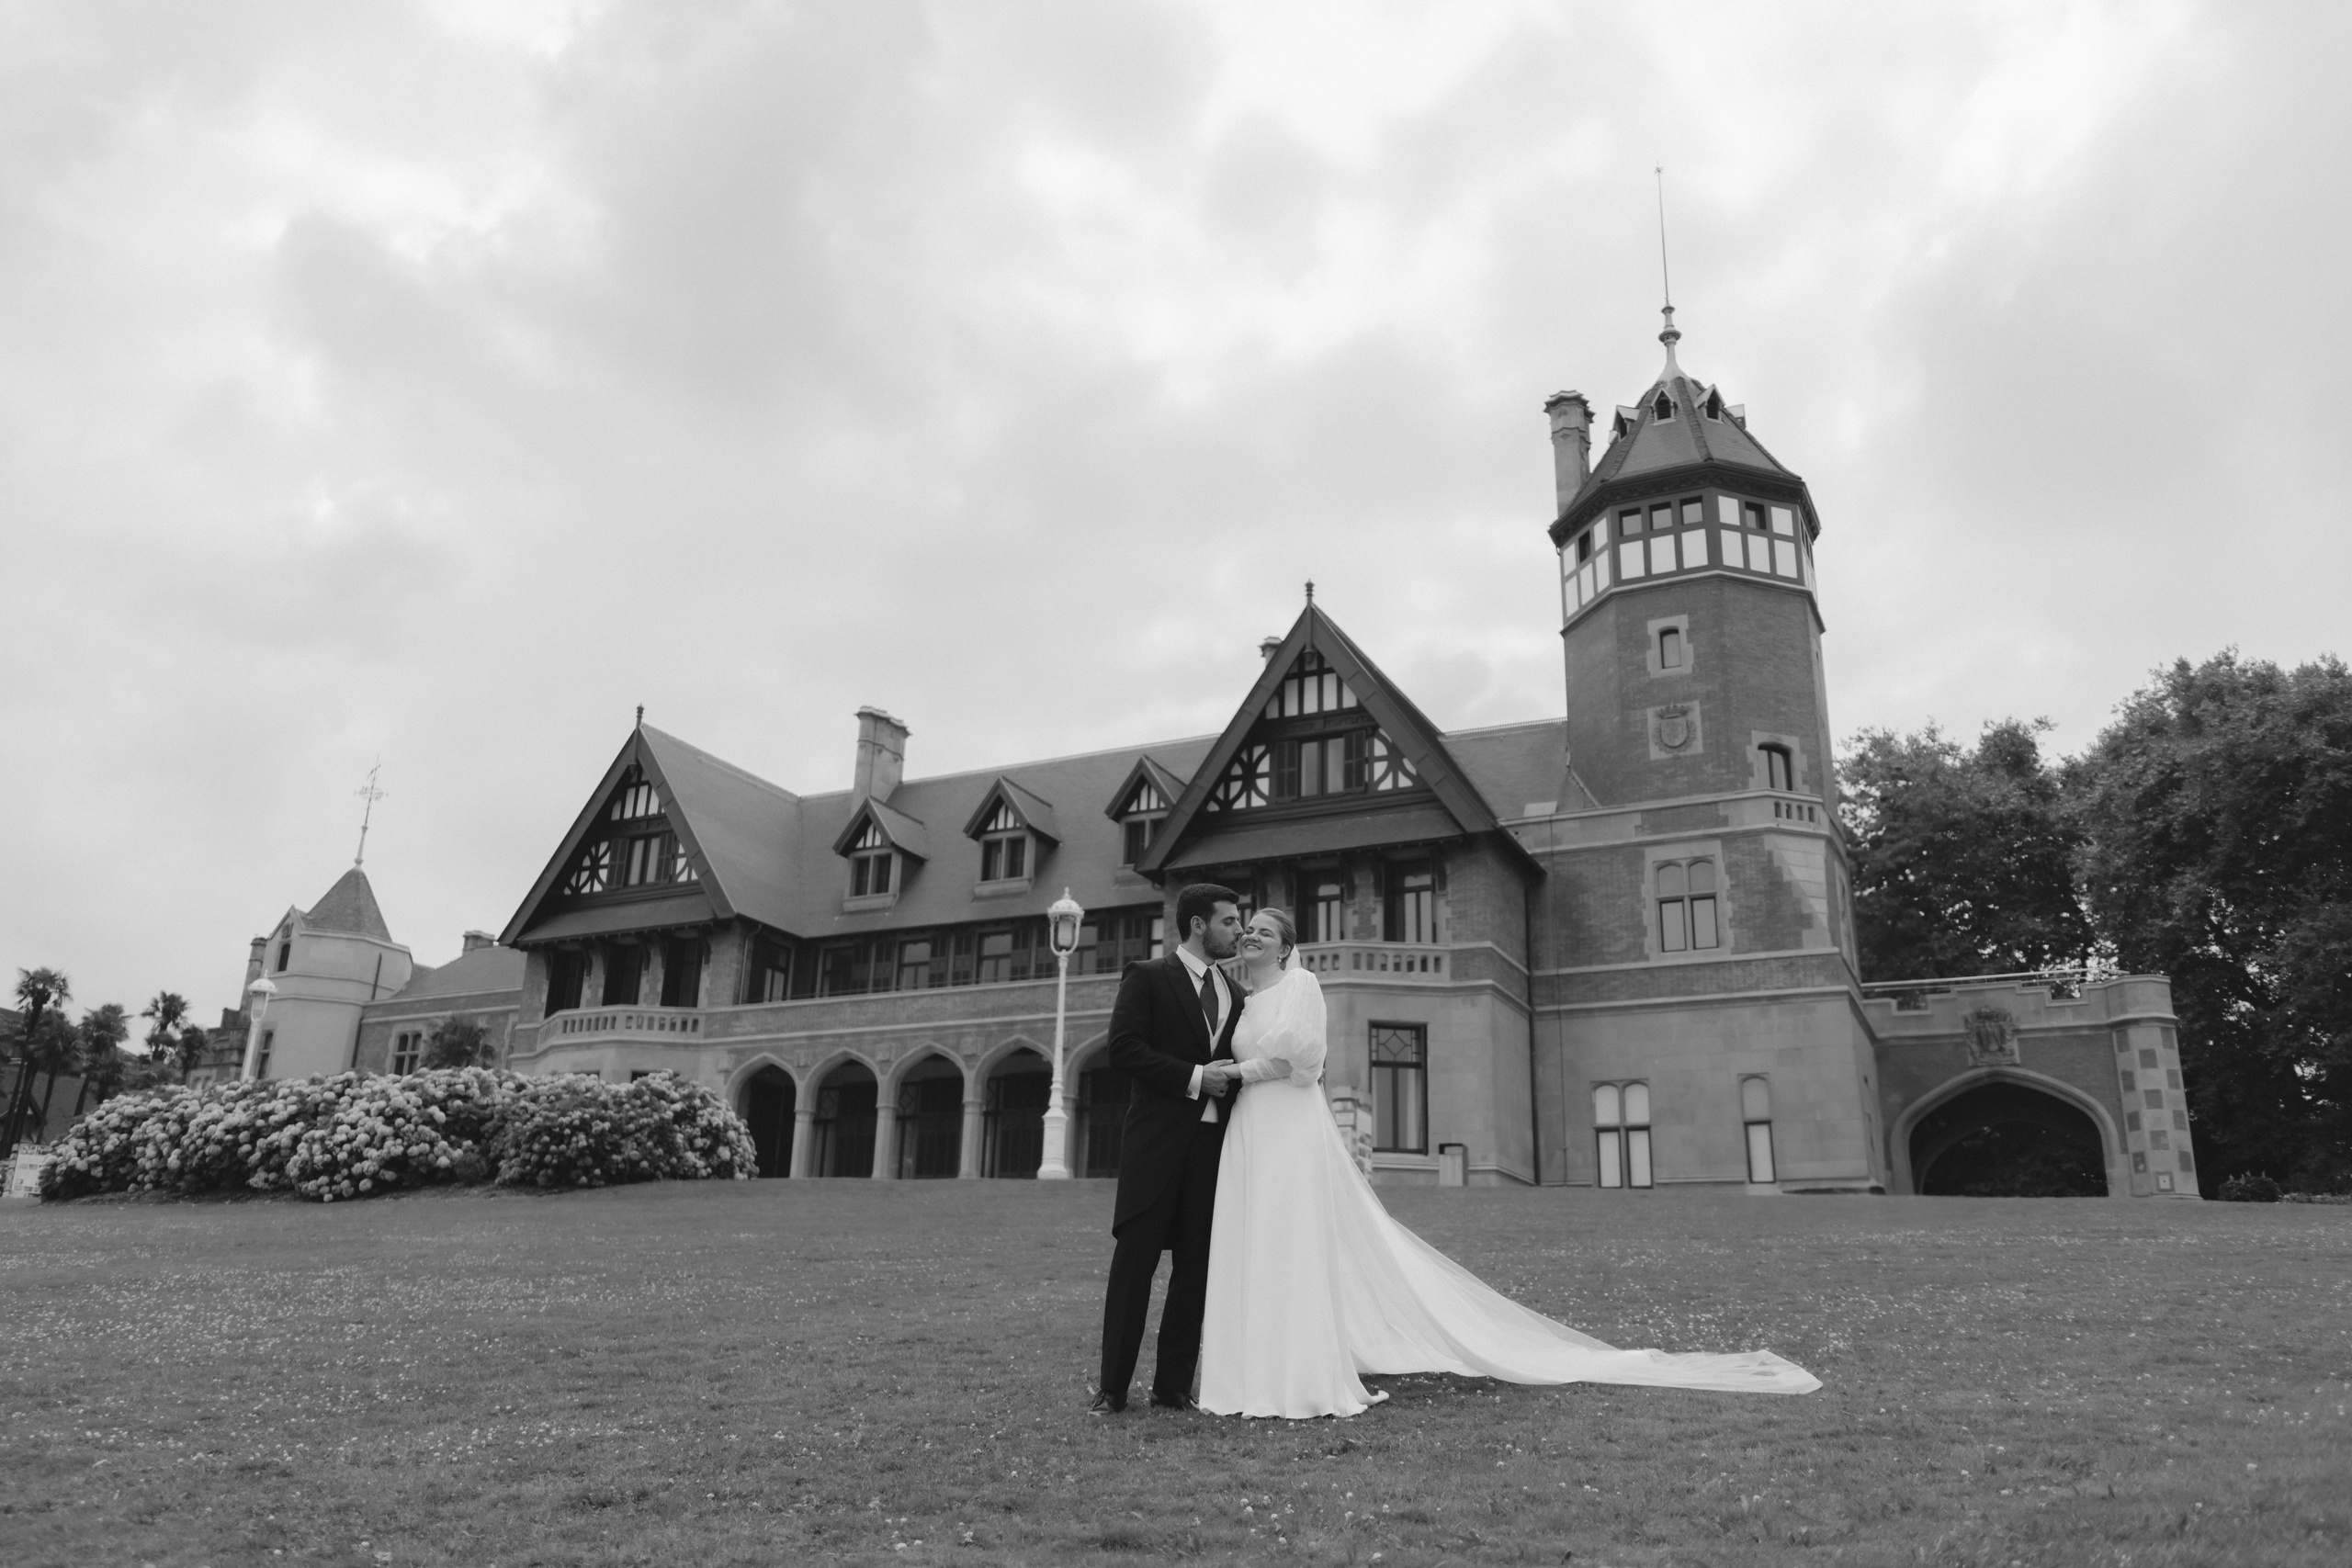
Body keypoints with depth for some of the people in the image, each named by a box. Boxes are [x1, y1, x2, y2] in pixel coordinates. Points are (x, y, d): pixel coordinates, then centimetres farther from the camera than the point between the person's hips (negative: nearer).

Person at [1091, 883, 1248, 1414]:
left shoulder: (1234, 993, 18)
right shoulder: (1147, 977, -1)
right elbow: (1124, 1048, -10)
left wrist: (1233, 1076, 3)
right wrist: (1193, 1077, -14)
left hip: (1214, 1141, 6)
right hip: (1157, 1140, -5)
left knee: (1197, 1266, 5)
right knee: (1135, 1259, -3)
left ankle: (1173, 1384, 14)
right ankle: (1113, 1386, 5)